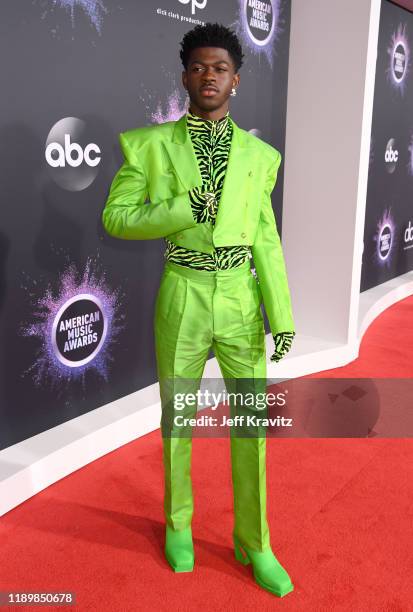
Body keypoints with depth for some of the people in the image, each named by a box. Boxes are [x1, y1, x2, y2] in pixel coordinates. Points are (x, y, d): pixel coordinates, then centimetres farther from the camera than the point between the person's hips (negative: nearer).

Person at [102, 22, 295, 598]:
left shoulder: (259, 154, 4)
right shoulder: (149, 144, 0)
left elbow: (266, 240, 4)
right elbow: (115, 217, -3)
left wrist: (282, 315, -1)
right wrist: (183, 210, -17)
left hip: (241, 297, 2)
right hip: (182, 297, -1)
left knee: (252, 422, 7)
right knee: (177, 419, 12)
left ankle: (253, 541, 27)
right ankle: (178, 523, 36)